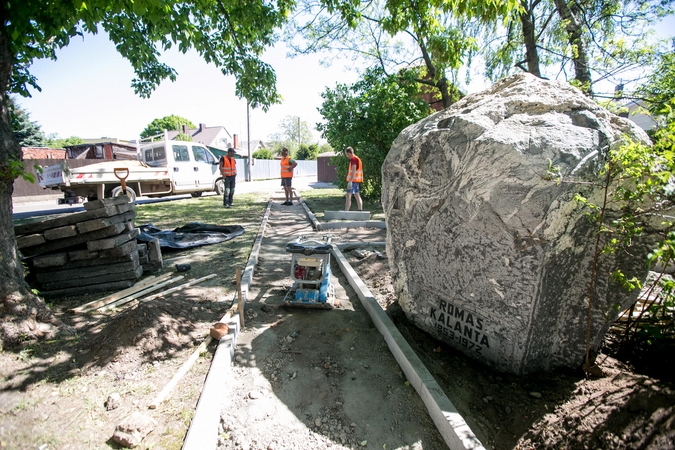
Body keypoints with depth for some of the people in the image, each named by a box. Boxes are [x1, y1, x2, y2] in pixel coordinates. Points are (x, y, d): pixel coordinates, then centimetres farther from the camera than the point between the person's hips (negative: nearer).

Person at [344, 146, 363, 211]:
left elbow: (354, 171, -21)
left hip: (353, 180, -10)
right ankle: (360, 210, 16)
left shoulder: (353, 159, -12)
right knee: (357, 196, 13)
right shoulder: (357, 158, 18)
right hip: (356, 181, 10)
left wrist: (350, 181, -27)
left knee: (348, 196, -12)